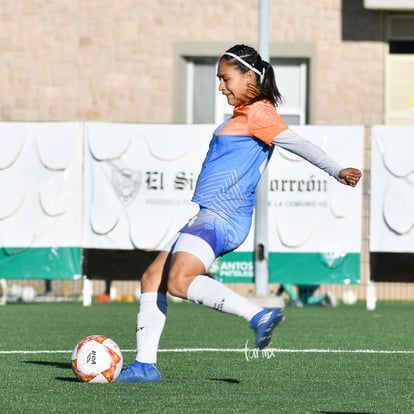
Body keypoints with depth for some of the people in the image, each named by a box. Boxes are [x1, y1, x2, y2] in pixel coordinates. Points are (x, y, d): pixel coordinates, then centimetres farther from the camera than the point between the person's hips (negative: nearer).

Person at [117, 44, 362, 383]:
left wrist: (337, 171, -28)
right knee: (152, 277, 9)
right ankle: (145, 364, 9)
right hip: (210, 215, 10)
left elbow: (296, 143, -18)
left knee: (180, 281, -27)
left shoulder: (258, 112, -8)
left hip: (222, 216, -10)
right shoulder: (244, 115, 22)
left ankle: (258, 316, -30)